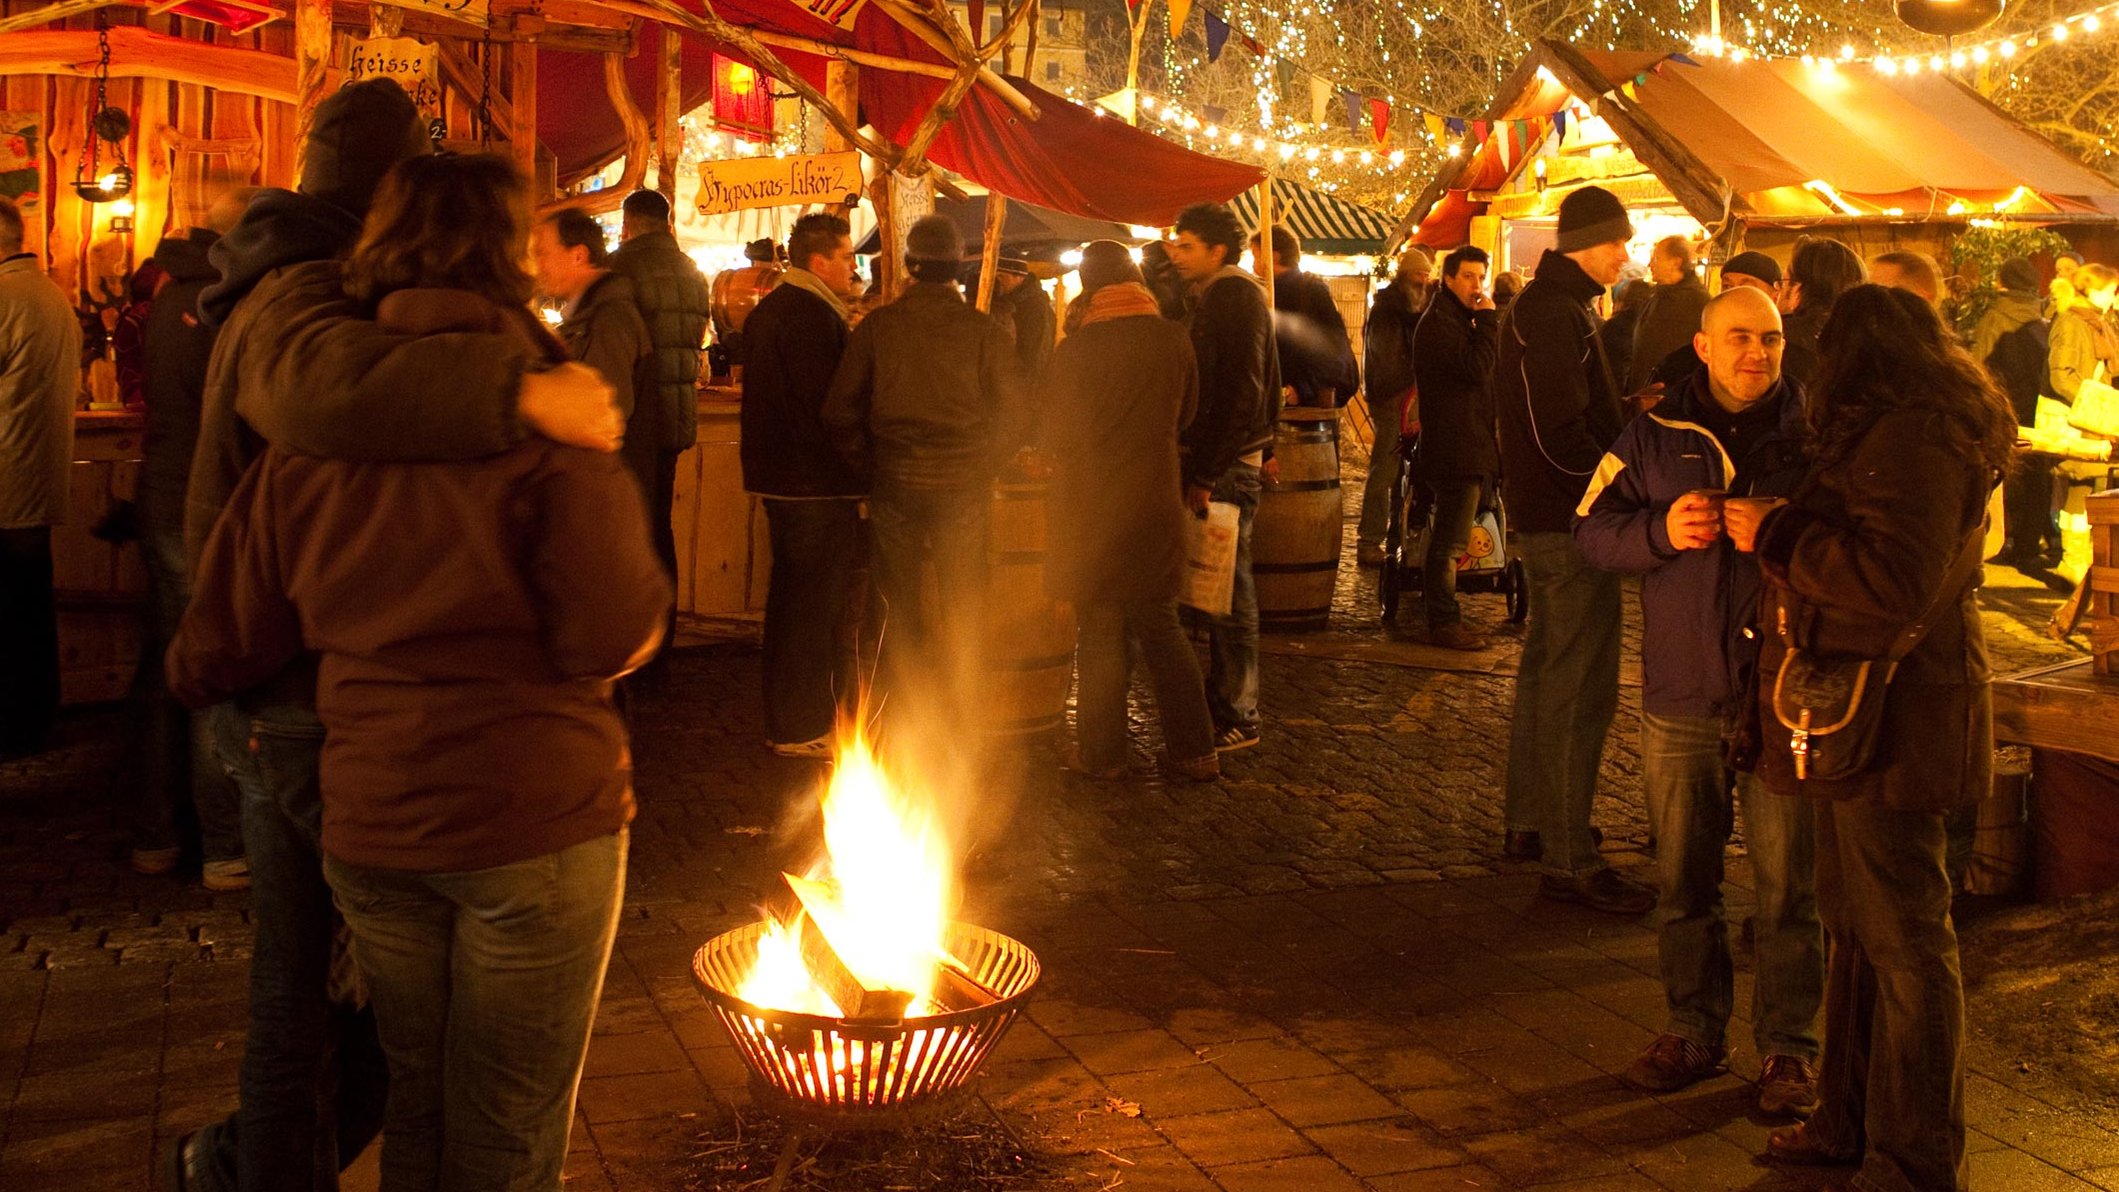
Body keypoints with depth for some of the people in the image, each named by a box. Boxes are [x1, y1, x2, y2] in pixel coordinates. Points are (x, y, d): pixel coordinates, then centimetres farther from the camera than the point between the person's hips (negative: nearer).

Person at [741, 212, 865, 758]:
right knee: (816, 603, -3)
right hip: (819, 482, -11)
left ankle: (786, 721, 28)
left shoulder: (771, 308, 14)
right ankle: (802, 728, 4)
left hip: (782, 477, 11)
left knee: (791, 597, 18)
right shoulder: (814, 316, -18)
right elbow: (828, 406, -22)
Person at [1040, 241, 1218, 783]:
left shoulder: (1076, 350, -14)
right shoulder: (1175, 339, -4)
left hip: (1092, 509, -3)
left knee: (1101, 631, 6)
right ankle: (1194, 749, 15)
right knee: (1160, 625, 13)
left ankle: (1103, 752, 14)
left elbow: (1059, 437, -7)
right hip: (1157, 502, 4)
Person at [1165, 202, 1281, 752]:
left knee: (1229, 593, -5)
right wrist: (1199, 466, 14)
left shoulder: (1235, 296, -11)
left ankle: (1237, 718, 1)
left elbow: (1240, 391, -19)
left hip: (1227, 466, -10)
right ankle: (1224, 702, 22)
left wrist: (1208, 473, -21)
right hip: (1211, 463, 10)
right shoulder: (1211, 297, 19)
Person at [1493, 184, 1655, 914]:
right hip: (1569, 524, -11)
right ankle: (1567, 860, -2)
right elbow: (1563, 437, -24)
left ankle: (1529, 823, 31)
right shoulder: (1555, 314, -17)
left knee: (1547, 674, 19)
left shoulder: (1549, 306, 16)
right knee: (1579, 689, -7)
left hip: (1547, 518, 11)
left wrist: (1630, 412, 8)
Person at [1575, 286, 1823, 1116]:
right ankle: (1694, 1031, 27)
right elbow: (1592, 528, 4)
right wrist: (1661, 530, -15)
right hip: (1681, 699, 2)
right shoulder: (1656, 434, 7)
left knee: (1787, 885, 2)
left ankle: (1788, 1047, 17)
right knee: (1682, 881, 11)